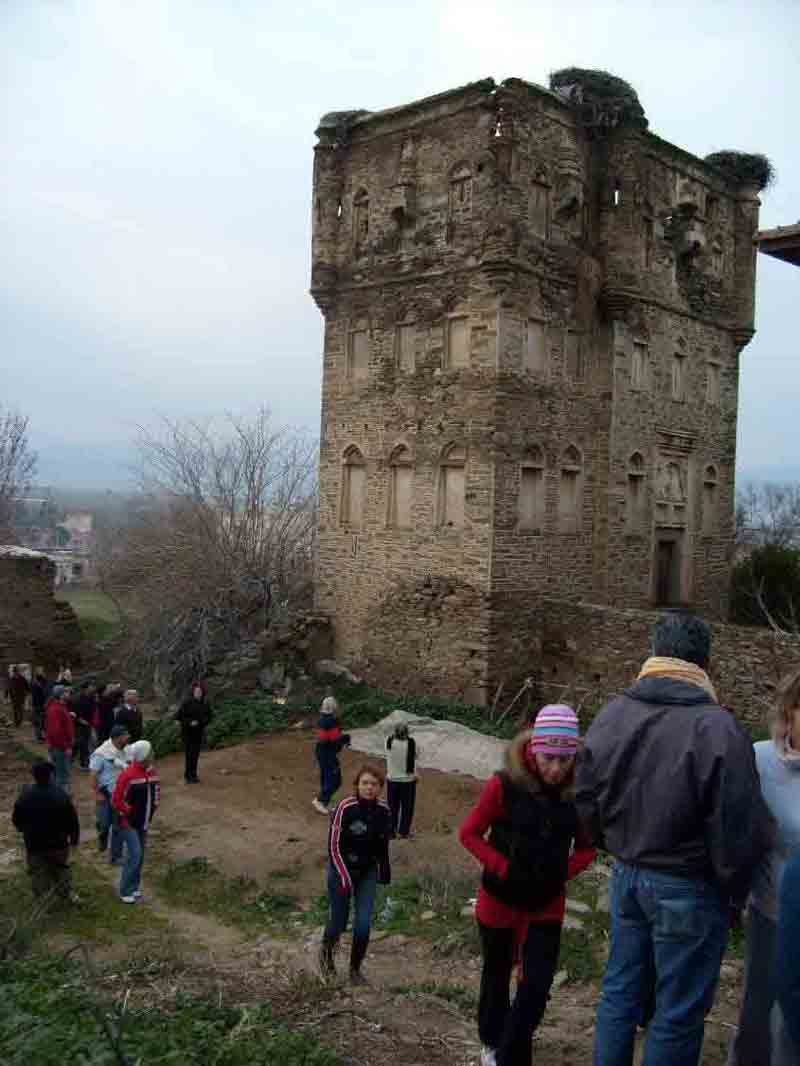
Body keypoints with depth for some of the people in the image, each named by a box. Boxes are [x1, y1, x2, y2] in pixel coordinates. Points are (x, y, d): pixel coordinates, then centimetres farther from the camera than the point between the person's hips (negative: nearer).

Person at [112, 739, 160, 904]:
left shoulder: (152, 772, 1)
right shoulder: (128, 775, -22)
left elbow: (156, 791, 17)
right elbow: (116, 800, -19)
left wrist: (153, 809, 9)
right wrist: (128, 814, -13)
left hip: (144, 822, 7)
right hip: (129, 822, -7)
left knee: (140, 855, 12)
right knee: (134, 854, -10)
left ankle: (134, 888, 25)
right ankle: (125, 891, 3)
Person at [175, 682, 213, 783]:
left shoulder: (205, 703, 0)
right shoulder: (187, 702, -12)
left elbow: (208, 717, 10)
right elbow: (178, 716, -11)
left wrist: (201, 722, -9)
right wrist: (189, 722, -19)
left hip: (199, 732, 4)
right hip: (188, 732, -4)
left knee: (196, 753, 7)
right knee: (189, 753, -6)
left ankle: (193, 774, 19)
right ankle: (188, 776, 2)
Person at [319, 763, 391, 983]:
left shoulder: (383, 810, -9)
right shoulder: (346, 807, -23)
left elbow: (383, 844, 7)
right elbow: (334, 846, -18)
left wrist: (384, 872, 11)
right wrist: (345, 879, -20)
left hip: (367, 872, 3)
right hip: (341, 869, -3)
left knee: (363, 924, -4)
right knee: (338, 923, 6)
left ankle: (355, 969, 21)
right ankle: (327, 952, 41)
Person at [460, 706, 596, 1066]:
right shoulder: (505, 784, -21)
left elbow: (586, 847, 2)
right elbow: (469, 833, -12)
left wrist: (562, 873, -11)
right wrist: (502, 867, -19)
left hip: (547, 904, 2)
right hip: (501, 900, -2)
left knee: (537, 986, -2)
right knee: (497, 976, 18)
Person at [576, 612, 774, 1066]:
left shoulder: (611, 715, -5)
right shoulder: (716, 728, -23)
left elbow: (587, 803, 4)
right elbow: (738, 830, -18)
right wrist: (735, 891, -1)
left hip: (627, 876, 5)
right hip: (687, 890, -5)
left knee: (621, 991, 21)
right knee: (678, 1013, 11)